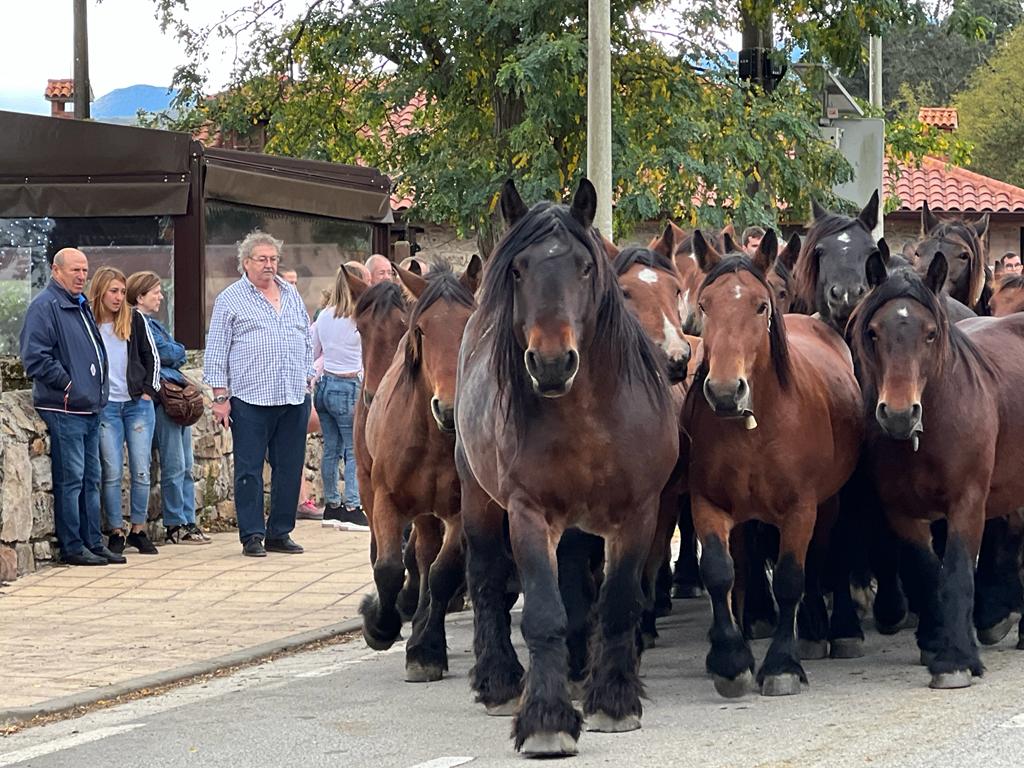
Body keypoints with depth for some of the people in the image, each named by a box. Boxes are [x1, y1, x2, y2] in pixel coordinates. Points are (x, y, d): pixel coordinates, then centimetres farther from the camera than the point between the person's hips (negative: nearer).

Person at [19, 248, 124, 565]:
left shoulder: (82, 306, 19)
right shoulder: (45, 307, -10)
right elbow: (35, 357, -18)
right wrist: (67, 385, -16)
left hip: (90, 409, 9)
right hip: (64, 409, -9)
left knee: (91, 479, 12)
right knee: (70, 479, -7)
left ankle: (93, 542, 18)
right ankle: (72, 547, -3)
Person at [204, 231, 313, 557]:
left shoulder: (292, 295, 15)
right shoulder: (230, 300, 0)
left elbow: (307, 340, 23)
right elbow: (216, 352, -1)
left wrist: (308, 379, 16)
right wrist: (221, 396, -6)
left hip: (294, 397, 5)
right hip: (250, 398, -5)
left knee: (289, 468, 7)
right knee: (249, 470, -3)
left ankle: (280, 533, 14)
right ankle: (252, 535, 2)